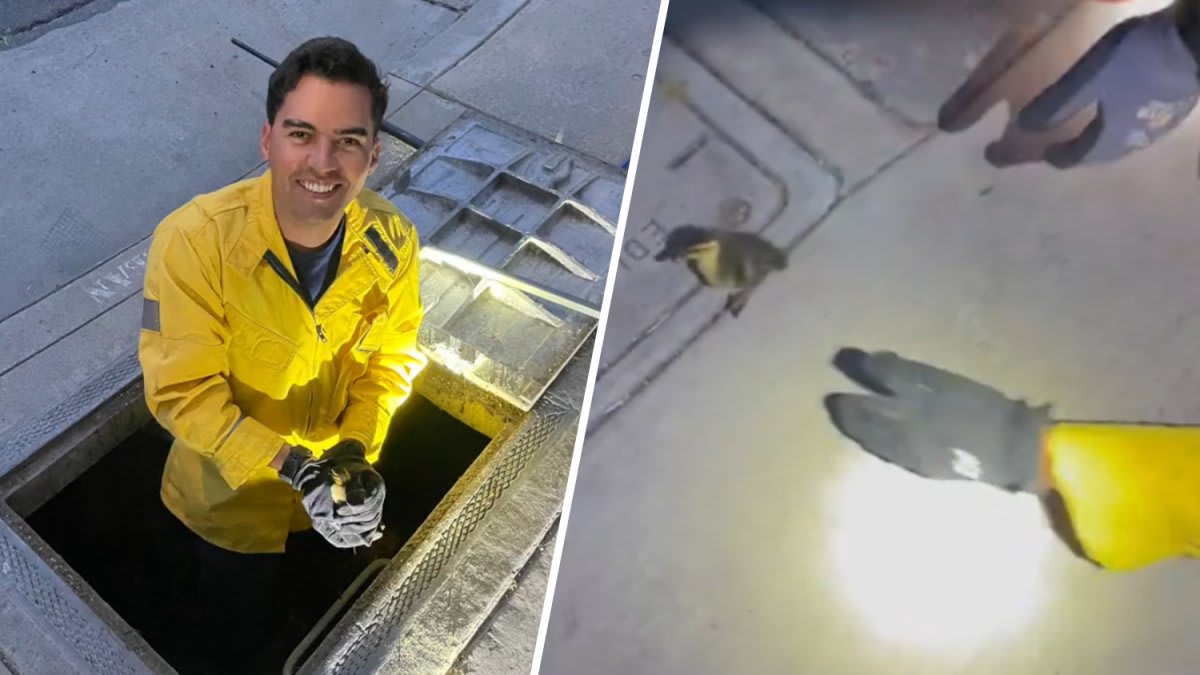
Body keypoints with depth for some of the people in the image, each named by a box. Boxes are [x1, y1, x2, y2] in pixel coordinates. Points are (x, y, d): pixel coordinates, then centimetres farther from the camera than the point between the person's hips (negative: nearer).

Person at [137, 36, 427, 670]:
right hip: (233, 496, -2)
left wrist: (356, 451, -23)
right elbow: (183, 393, -28)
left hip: (336, 486, 3)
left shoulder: (392, 240, -21)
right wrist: (291, 466, -37)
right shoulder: (194, 241, -31)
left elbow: (393, 356, -9)